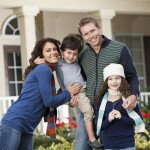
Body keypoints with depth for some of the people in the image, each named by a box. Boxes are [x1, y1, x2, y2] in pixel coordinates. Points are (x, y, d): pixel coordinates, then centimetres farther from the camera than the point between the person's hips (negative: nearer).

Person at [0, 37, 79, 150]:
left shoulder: (48, 71, 18)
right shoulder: (43, 69, -9)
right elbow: (49, 101, -13)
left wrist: (69, 99, 3)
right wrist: (69, 93, 1)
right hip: (14, 123, -10)